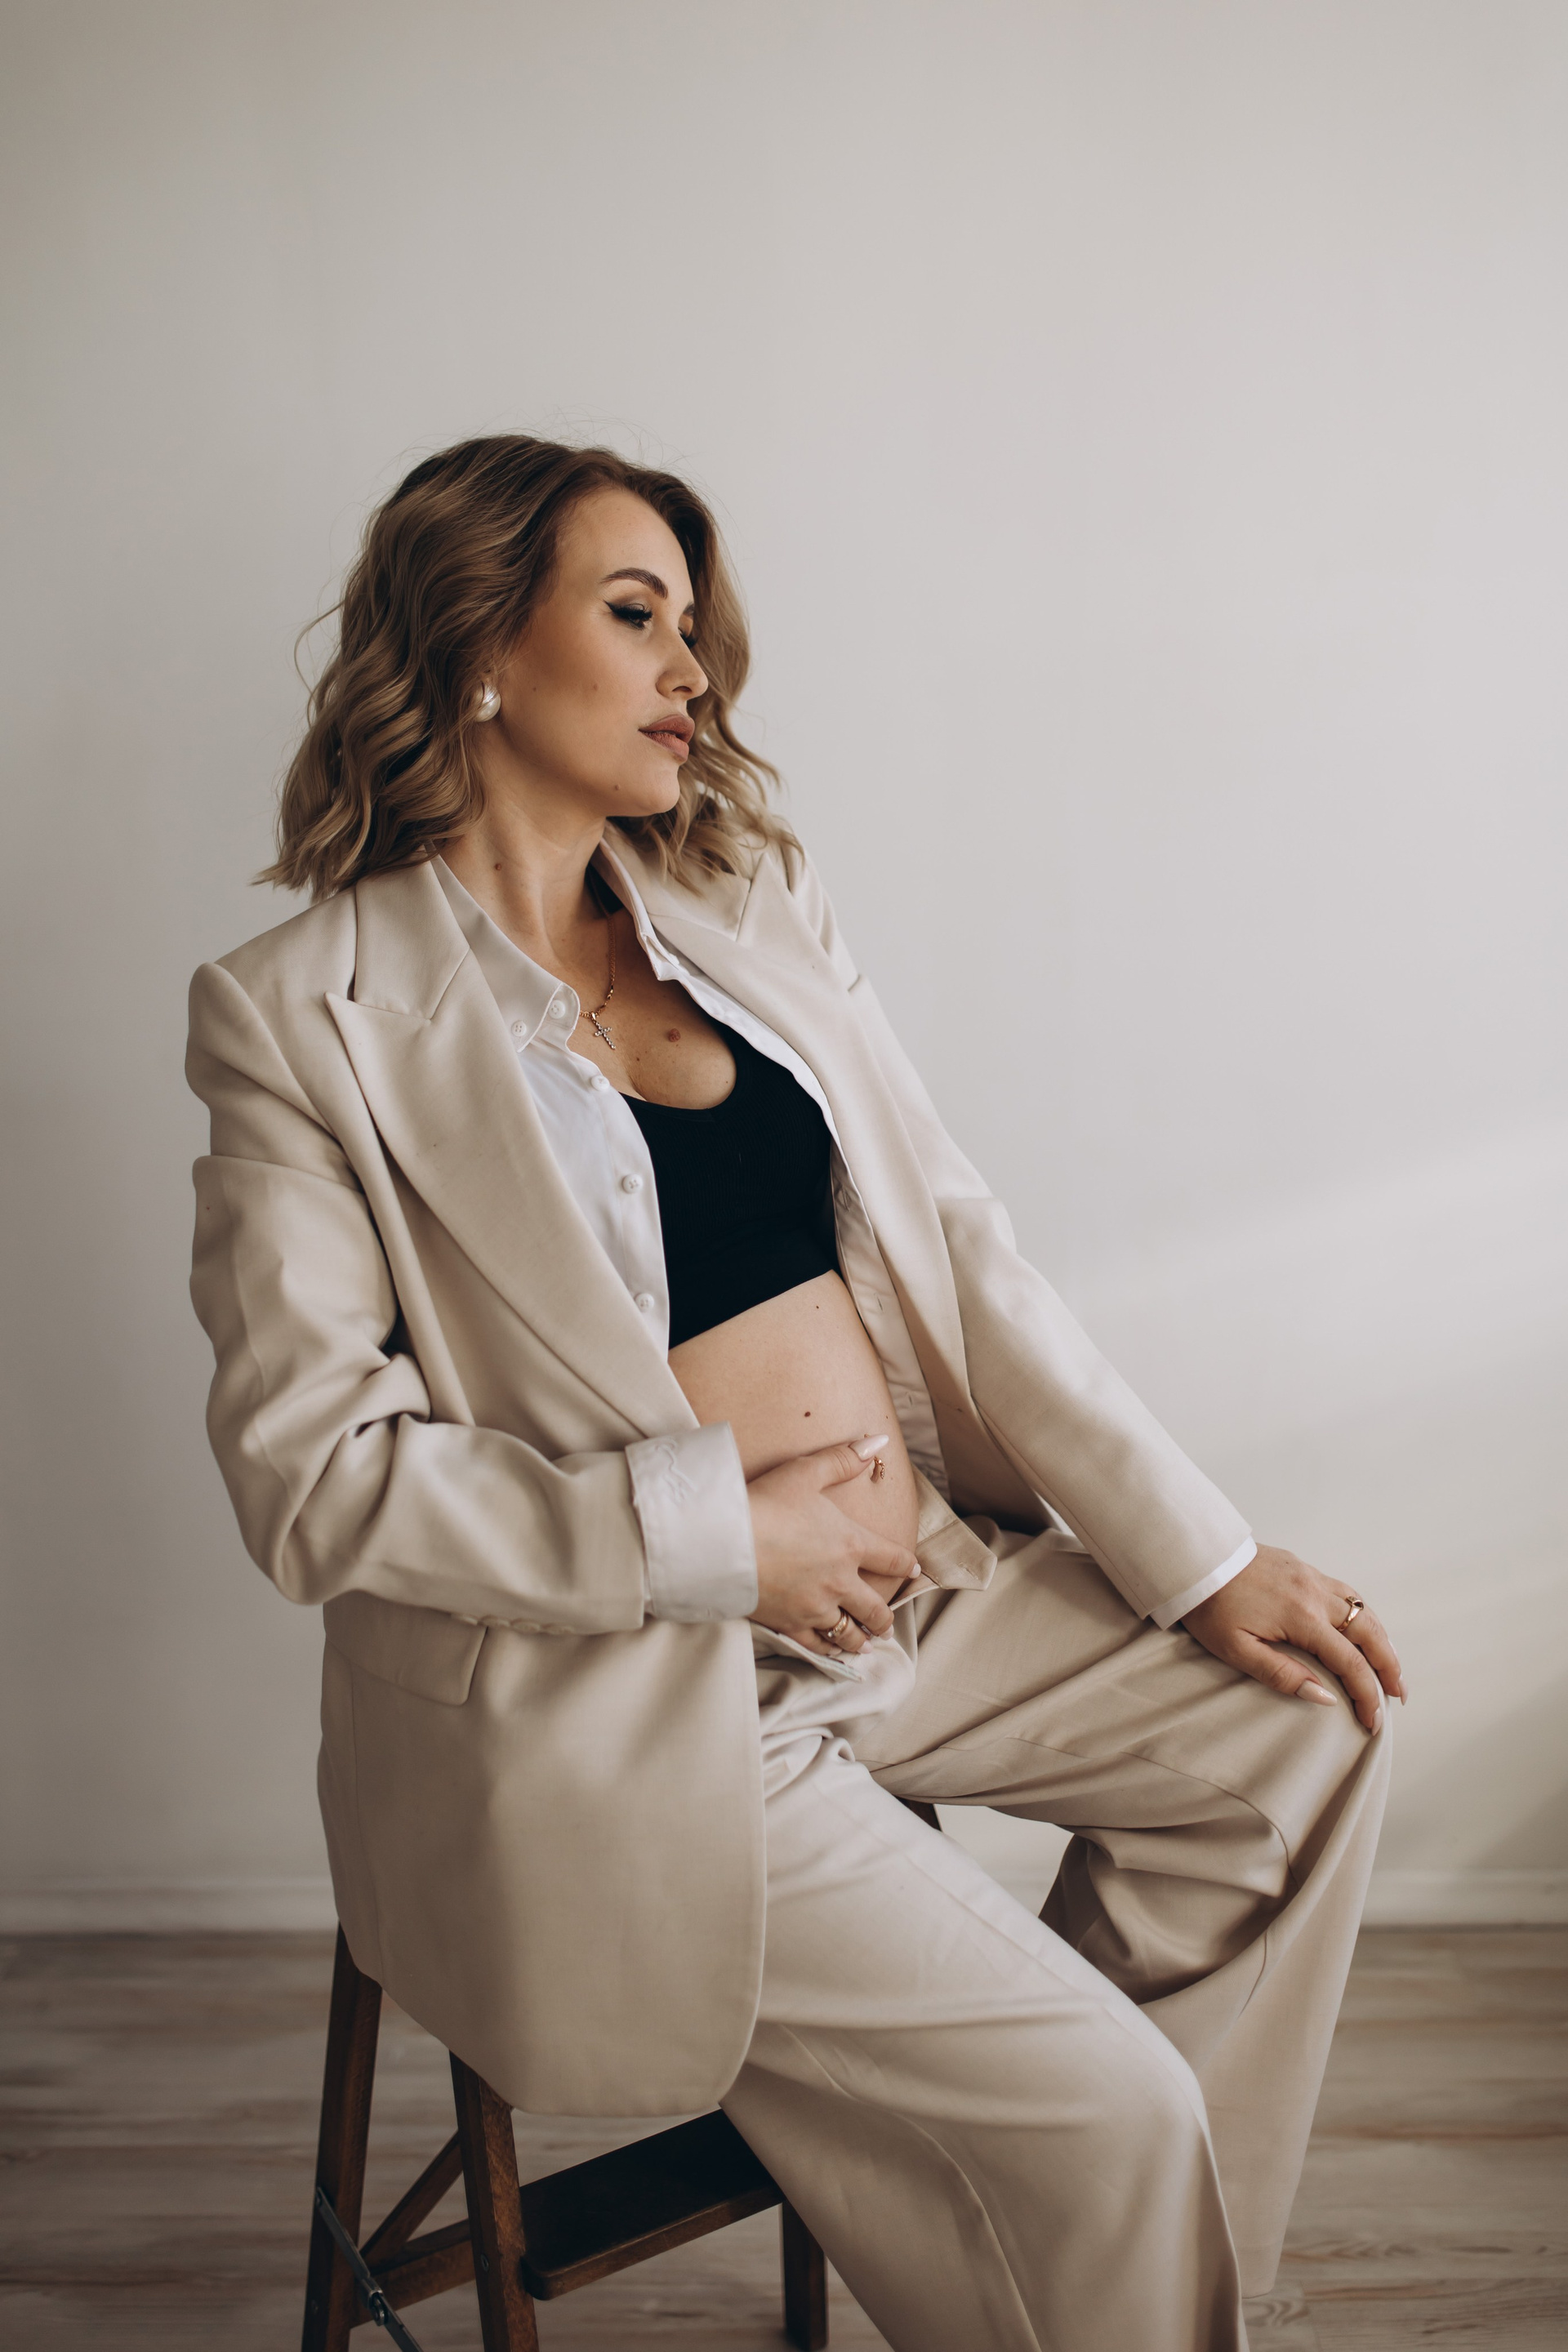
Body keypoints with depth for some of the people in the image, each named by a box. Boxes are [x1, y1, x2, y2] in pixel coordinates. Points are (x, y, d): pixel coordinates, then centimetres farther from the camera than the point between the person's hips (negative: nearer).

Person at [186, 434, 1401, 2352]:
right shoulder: (301, 1012, -9)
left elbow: (952, 1246, 6)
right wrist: (720, 1533, -18)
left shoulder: (751, 902, 9)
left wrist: (1206, 1560, 1)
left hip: (931, 1594, 7)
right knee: (1109, 2106, -12)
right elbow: (309, 1473, -13)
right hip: (622, 1698, -6)